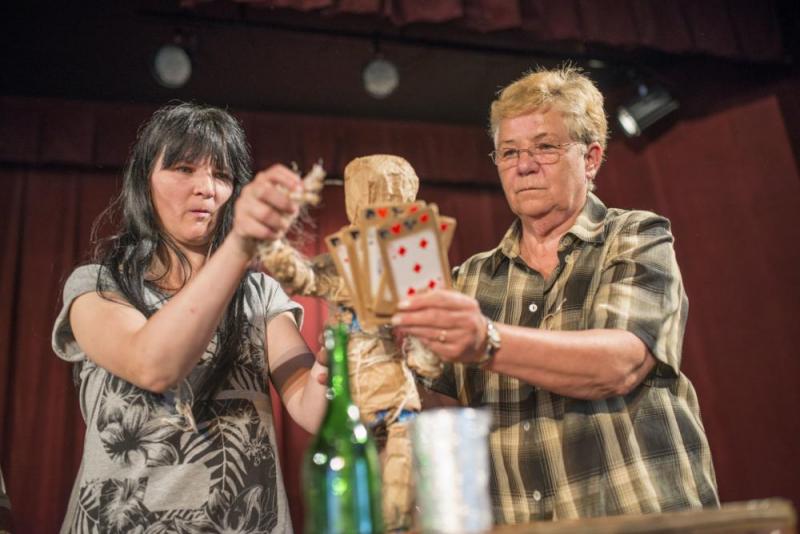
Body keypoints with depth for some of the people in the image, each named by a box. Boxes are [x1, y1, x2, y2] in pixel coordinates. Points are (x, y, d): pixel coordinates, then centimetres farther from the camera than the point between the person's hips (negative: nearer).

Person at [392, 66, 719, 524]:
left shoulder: (639, 240, 1)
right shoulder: (471, 280, 10)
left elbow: (619, 364, -17)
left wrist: (487, 343, -30)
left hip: (641, 514, -2)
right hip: (510, 522, 3)